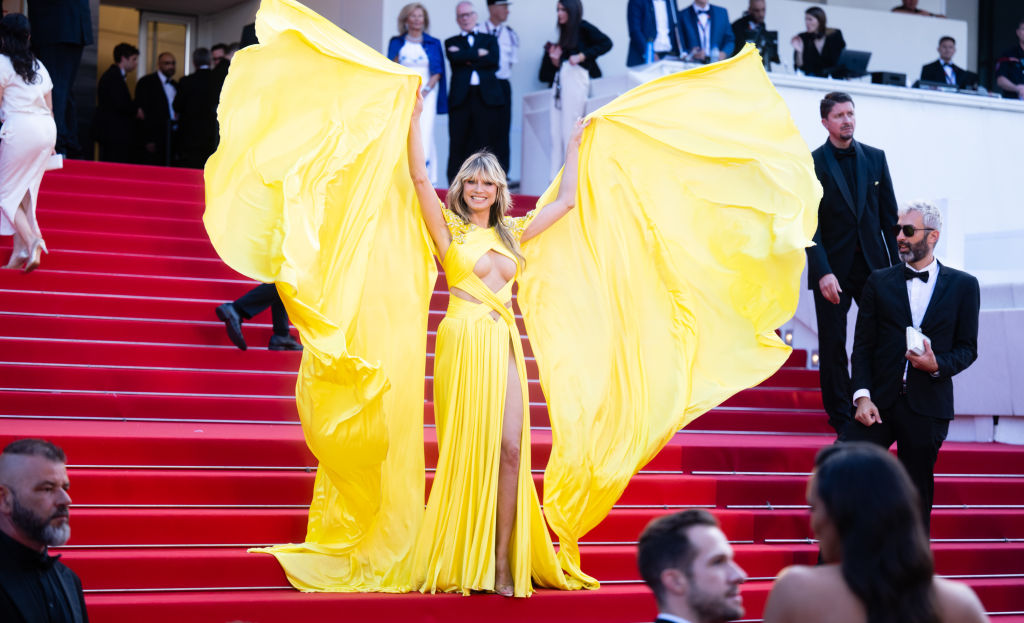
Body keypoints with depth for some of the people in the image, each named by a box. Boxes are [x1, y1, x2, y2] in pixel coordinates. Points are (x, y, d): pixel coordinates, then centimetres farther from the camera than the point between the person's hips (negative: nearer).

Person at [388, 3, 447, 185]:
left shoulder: (433, 43, 8)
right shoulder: (397, 43, 11)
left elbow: (437, 71, 4)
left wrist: (426, 90, -8)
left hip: (426, 93, -2)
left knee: (425, 133, -12)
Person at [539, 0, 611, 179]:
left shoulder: (583, 27, -2)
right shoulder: (565, 32, 19)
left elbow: (606, 43, -14)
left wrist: (582, 56, -15)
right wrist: (555, 59, 0)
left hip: (576, 79, -8)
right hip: (559, 81, 8)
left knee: (571, 131, -8)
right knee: (556, 132, 3)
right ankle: (554, 176, 3)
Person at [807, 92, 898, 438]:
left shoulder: (875, 158, 8)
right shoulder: (811, 164, -3)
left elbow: (889, 215, 10)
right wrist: (823, 272, -18)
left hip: (873, 266, 2)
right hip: (832, 269, -2)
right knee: (833, 344, 3)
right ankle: (841, 418, 12)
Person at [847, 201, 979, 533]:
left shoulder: (962, 285, 6)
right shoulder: (879, 282, 9)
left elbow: (968, 347, 7)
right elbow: (863, 346, 6)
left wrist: (938, 365, -14)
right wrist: (862, 396, -7)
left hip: (927, 406, -1)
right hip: (880, 402, 1)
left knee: (917, 498, 5)